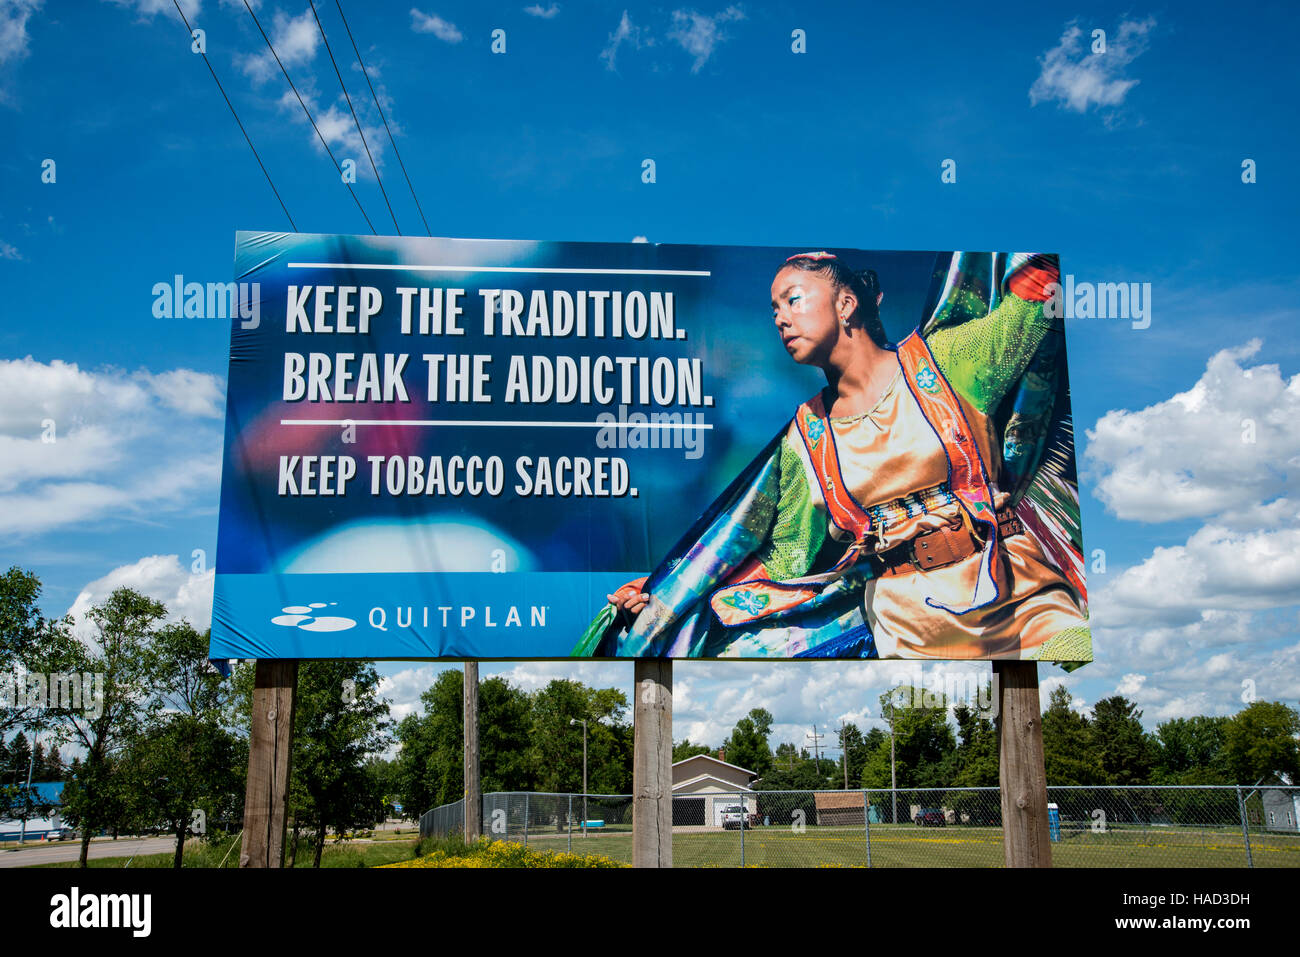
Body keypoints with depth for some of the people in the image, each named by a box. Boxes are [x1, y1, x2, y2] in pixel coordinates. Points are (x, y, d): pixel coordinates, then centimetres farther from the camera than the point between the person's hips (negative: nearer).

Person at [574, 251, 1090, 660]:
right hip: (909, 625, 2)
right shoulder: (807, 434, 9)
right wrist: (668, 595, 5)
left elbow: (1035, 295, 3)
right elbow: (786, 561, 10)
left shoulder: (941, 361, 5)